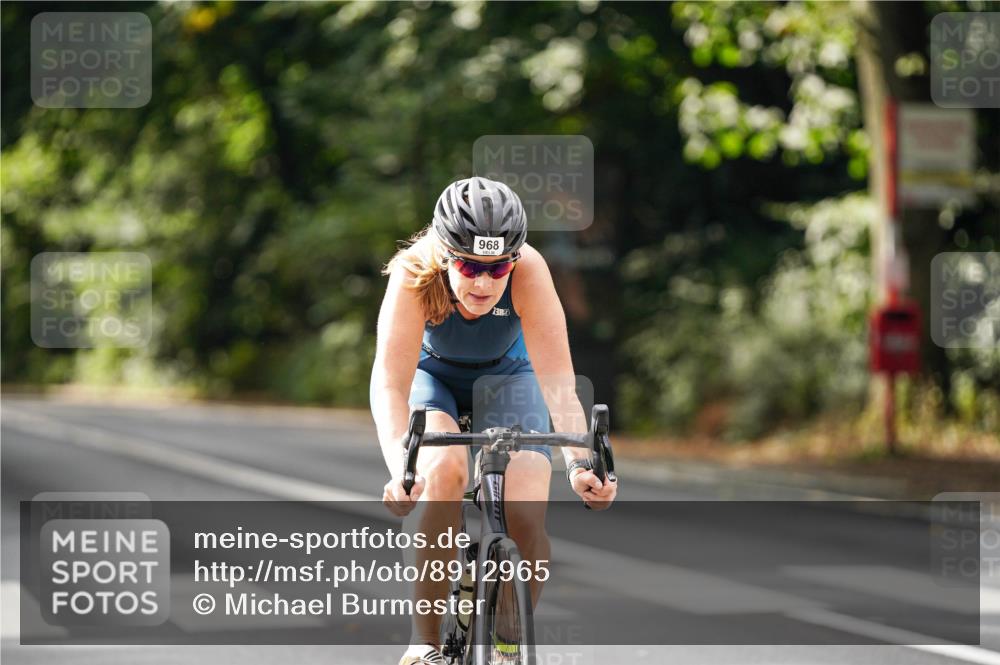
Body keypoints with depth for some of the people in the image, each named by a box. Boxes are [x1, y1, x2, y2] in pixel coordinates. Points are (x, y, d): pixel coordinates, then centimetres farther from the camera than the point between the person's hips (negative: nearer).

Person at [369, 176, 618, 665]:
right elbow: (390, 382, -43)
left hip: (507, 377, 1)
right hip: (432, 376, -1)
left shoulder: (528, 272, -33)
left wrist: (580, 463, -53)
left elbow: (557, 381, -38)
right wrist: (400, 466, -59)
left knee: (525, 518, -20)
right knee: (445, 469, -33)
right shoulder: (414, 273, -34)